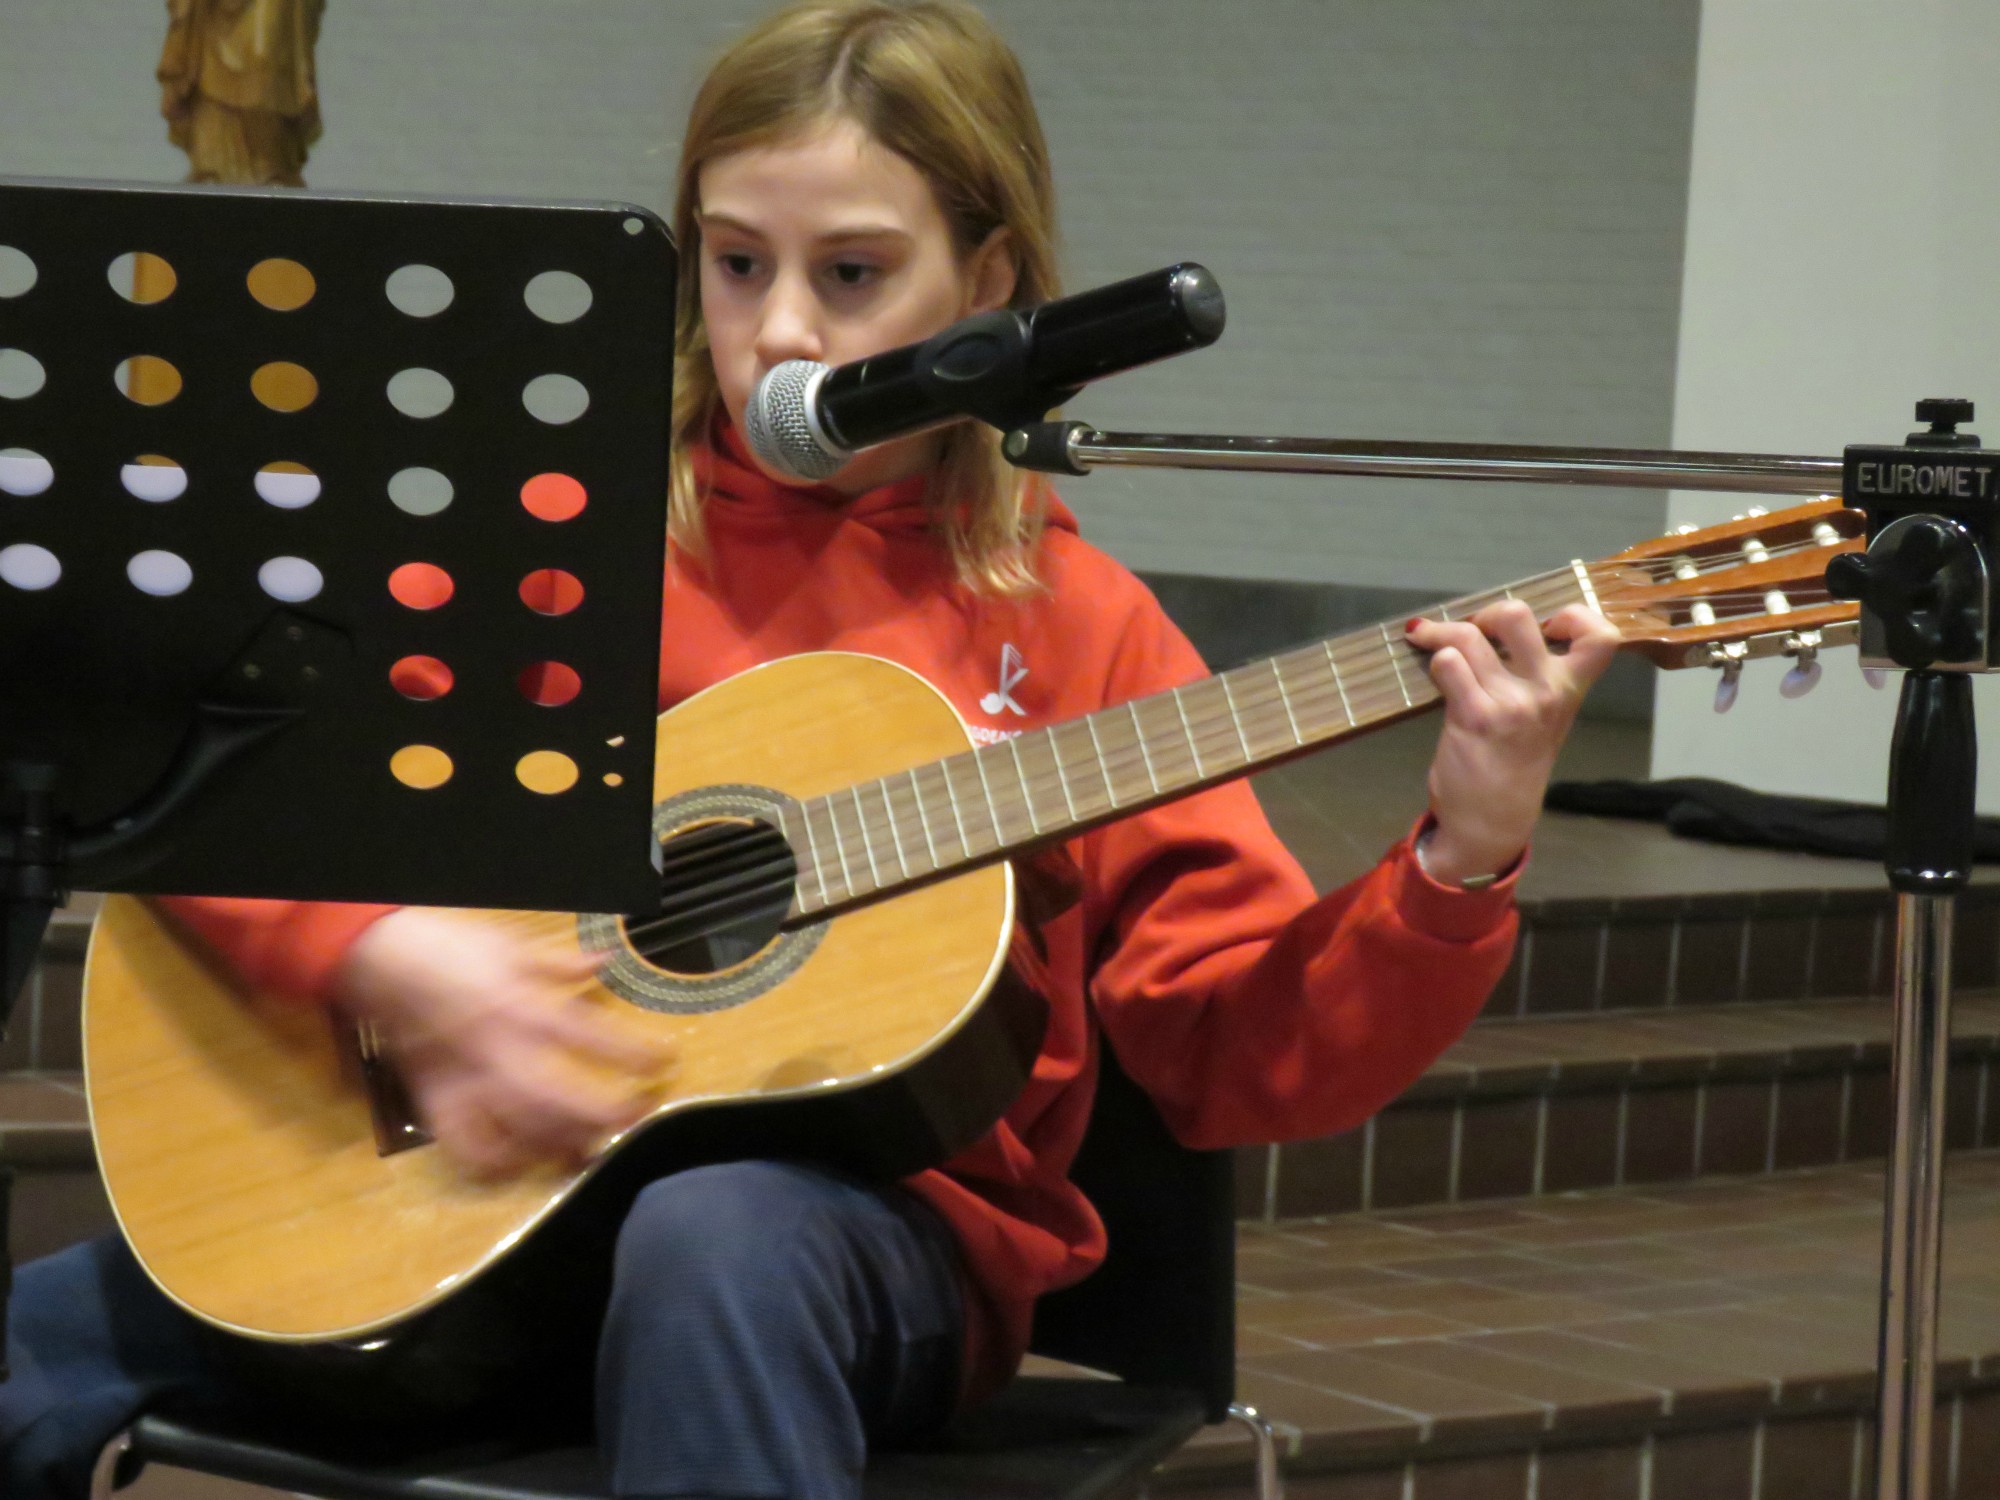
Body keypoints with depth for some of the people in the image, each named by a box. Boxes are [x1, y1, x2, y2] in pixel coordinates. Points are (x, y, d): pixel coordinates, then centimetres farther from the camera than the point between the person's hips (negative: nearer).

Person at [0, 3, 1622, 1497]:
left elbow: (1243, 1051, 2)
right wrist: (382, 952, -16)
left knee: (718, 1239, -39)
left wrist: (1459, 864, -13)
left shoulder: (1065, 628, 7)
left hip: (881, 1220, -1)